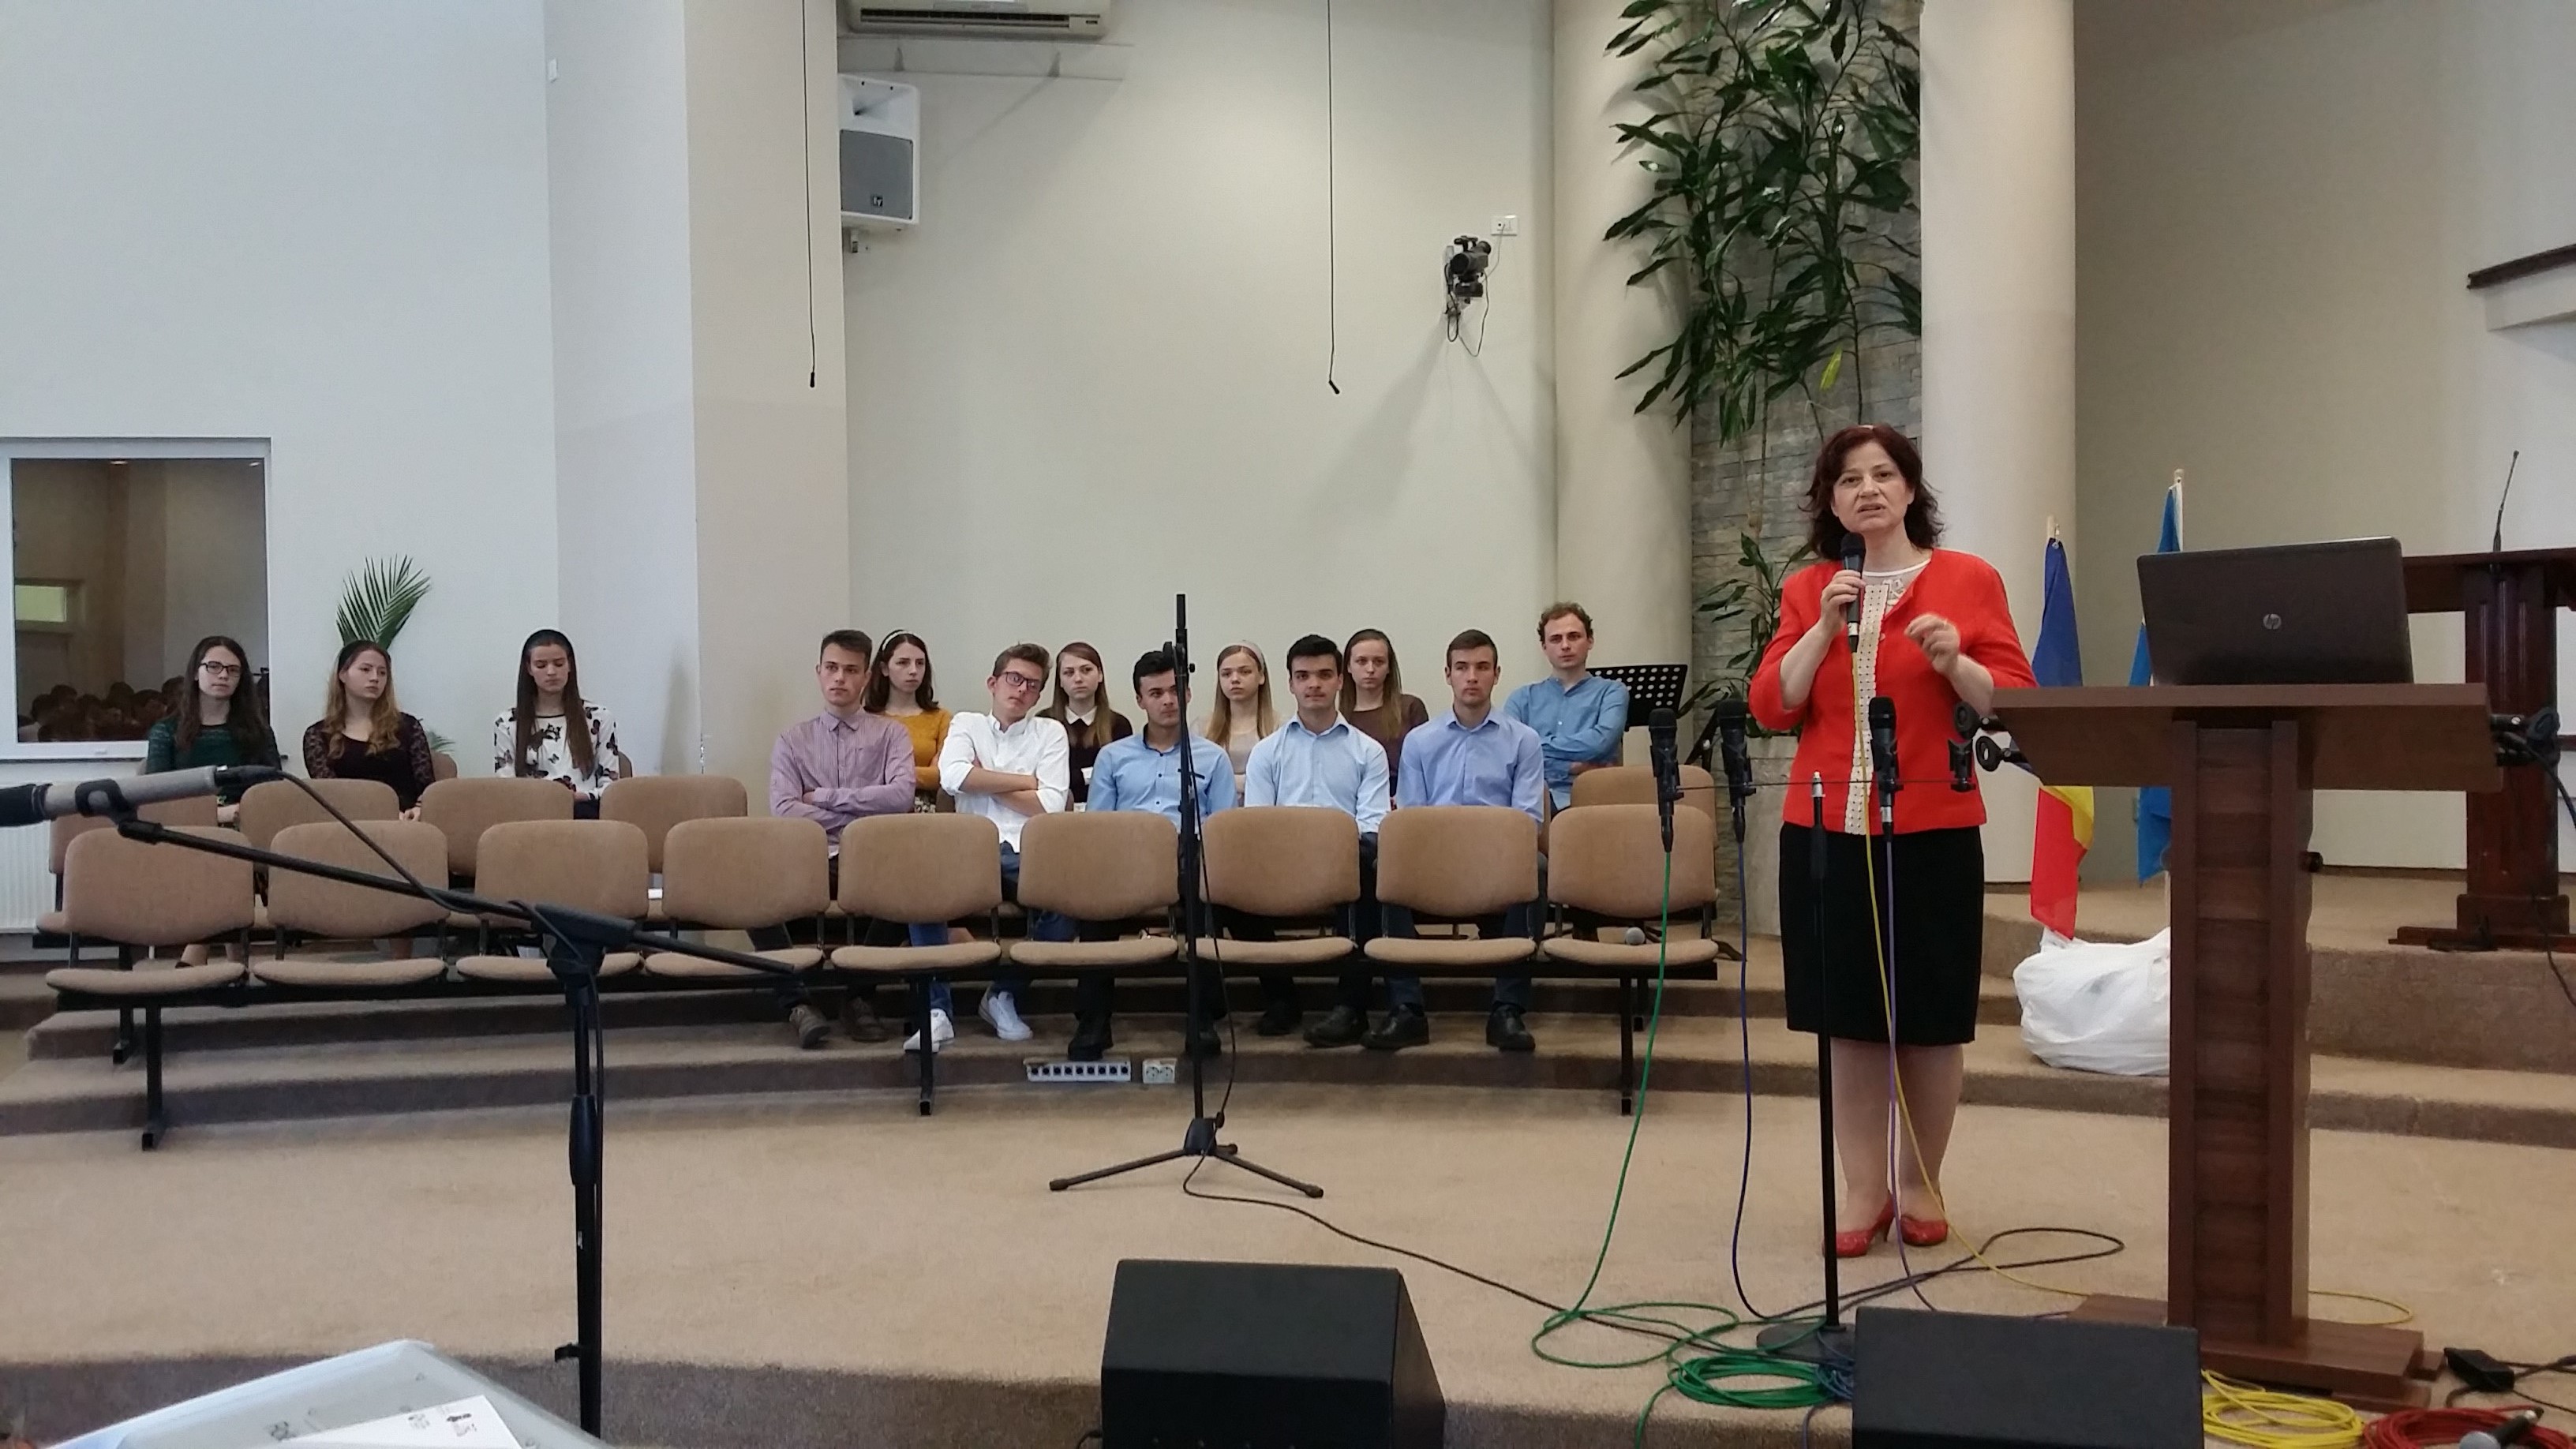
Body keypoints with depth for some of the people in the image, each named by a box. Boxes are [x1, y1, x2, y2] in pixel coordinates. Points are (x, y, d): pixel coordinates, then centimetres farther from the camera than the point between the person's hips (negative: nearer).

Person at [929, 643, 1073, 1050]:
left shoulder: (1050, 732, 13)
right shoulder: (966, 724, 16)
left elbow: (1051, 804, -1)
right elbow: (953, 777, -7)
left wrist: (987, 783, 1)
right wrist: (1025, 780, -3)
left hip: (1027, 853, 0)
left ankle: (1005, 995, -9)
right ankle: (936, 1010, -23)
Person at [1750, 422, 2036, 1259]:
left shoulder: (1968, 579, 3)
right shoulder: (1807, 590, 10)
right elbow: (1771, 707, 1)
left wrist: (1955, 662, -17)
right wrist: (1824, 629, -9)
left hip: (1932, 832, -2)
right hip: (1827, 831, 2)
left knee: (1930, 1018, 5)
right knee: (1849, 1017, 5)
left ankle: (1920, 1185, 20)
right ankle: (1863, 1189, 14)